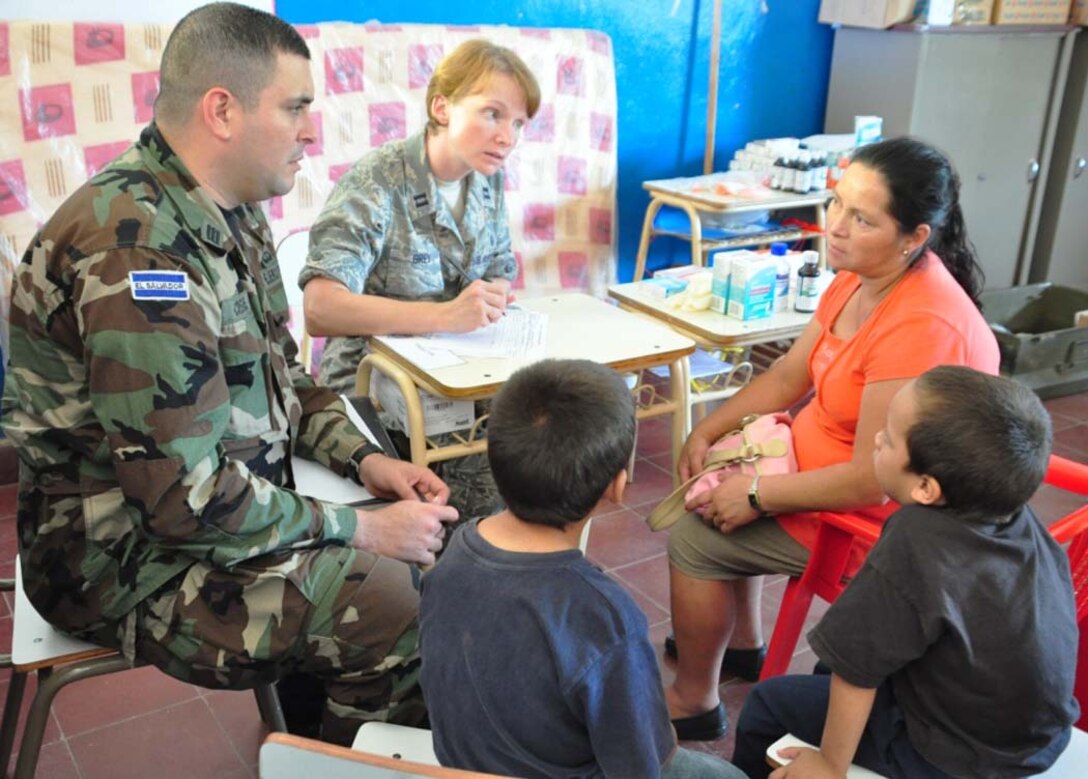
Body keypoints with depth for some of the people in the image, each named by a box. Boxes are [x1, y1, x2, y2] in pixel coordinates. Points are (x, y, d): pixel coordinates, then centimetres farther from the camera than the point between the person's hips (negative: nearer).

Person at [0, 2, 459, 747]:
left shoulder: (230, 211, 4)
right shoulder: (135, 246, -27)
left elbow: (280, 374, 15)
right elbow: (185, 498, -28)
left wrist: (365, 459, -1)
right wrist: (361, 531, -19)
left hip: (228, 500, 9)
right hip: (133, 558, -9)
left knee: (444, 542, 4)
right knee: (401, 611, -22)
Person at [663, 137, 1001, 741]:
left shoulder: (920, 327, -32)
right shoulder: (858, 278, -3)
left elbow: (872, 479, -30)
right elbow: (787, 377, 8)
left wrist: (757, 494, -20)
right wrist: (706, 433, -2)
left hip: (871, 519, -10)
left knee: (695, 534, -9)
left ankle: (693, 701, 13)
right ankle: (743, 644, 32)